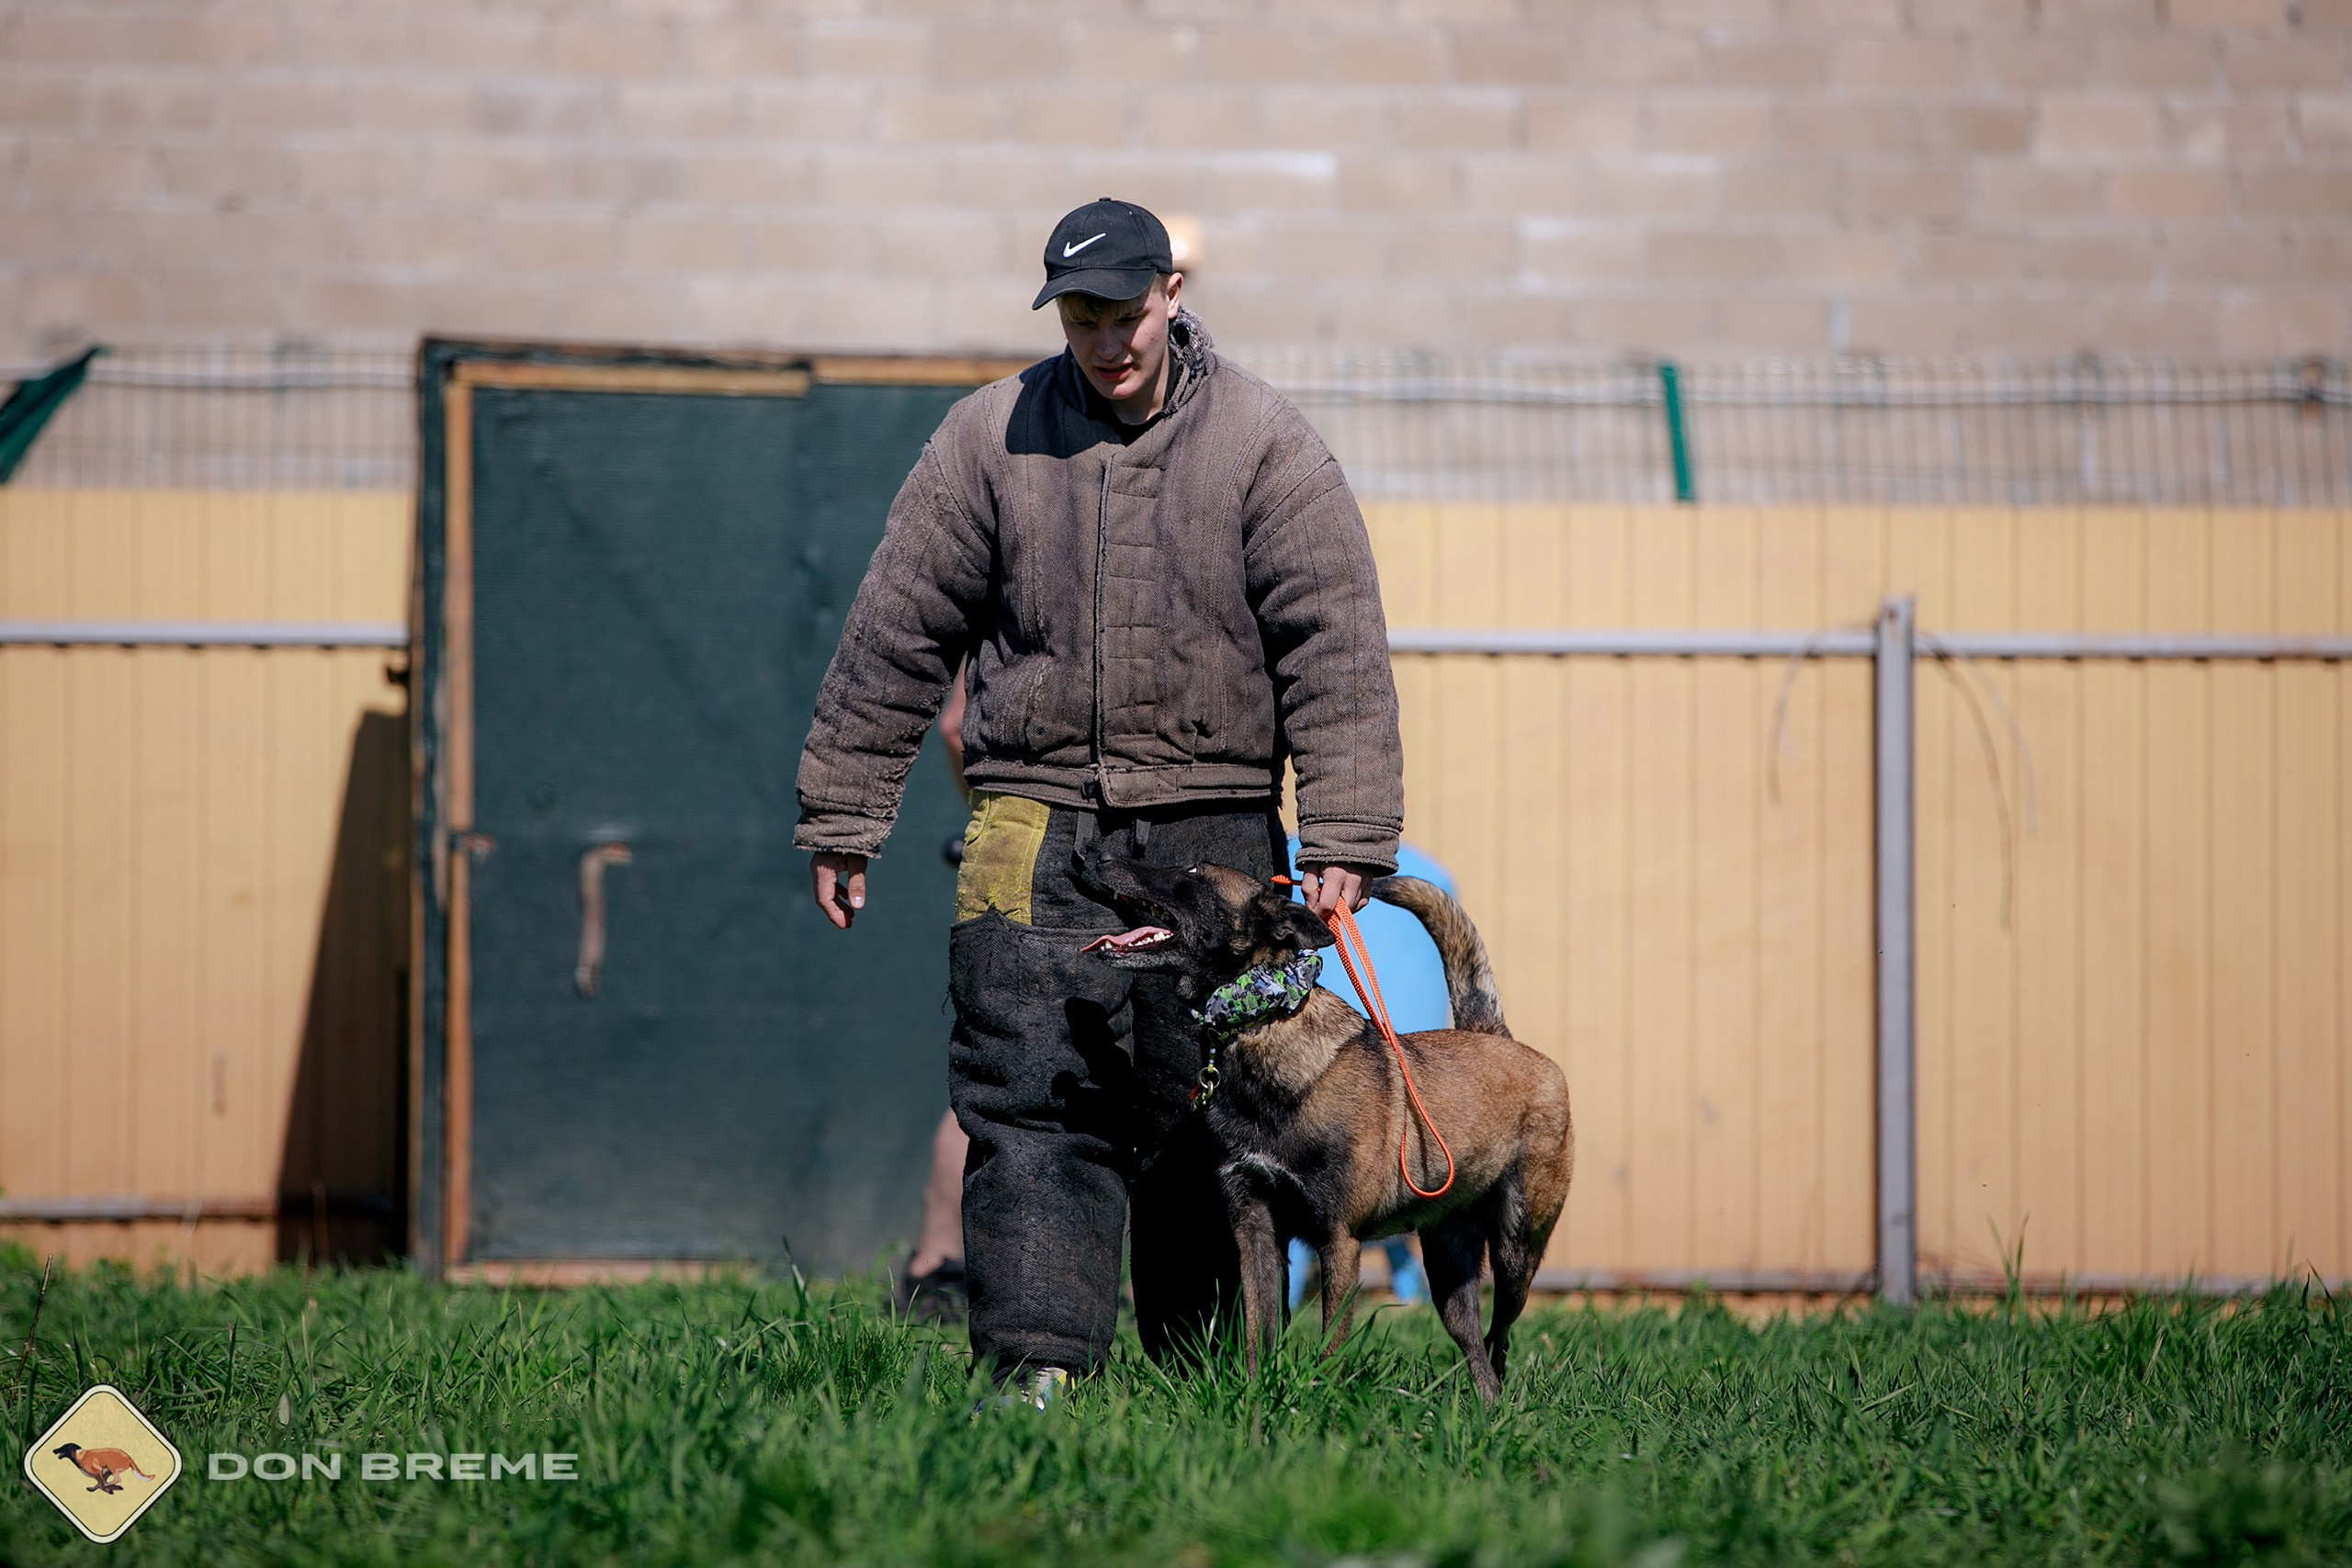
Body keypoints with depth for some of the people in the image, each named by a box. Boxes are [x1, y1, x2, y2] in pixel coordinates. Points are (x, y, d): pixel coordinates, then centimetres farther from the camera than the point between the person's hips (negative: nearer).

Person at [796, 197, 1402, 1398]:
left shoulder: (1262, 443, 1)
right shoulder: (991, 439, 4)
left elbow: (1335, 646, -2)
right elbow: (895, 635, 7)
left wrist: (1345, 836, -10)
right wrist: (841, 820, 7)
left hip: (1213, 828, 0)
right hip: (1034, 825, 0)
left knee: (1206, 1114, 5)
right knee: (1031, 1101, -10)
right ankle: (1036, 1366, -14)